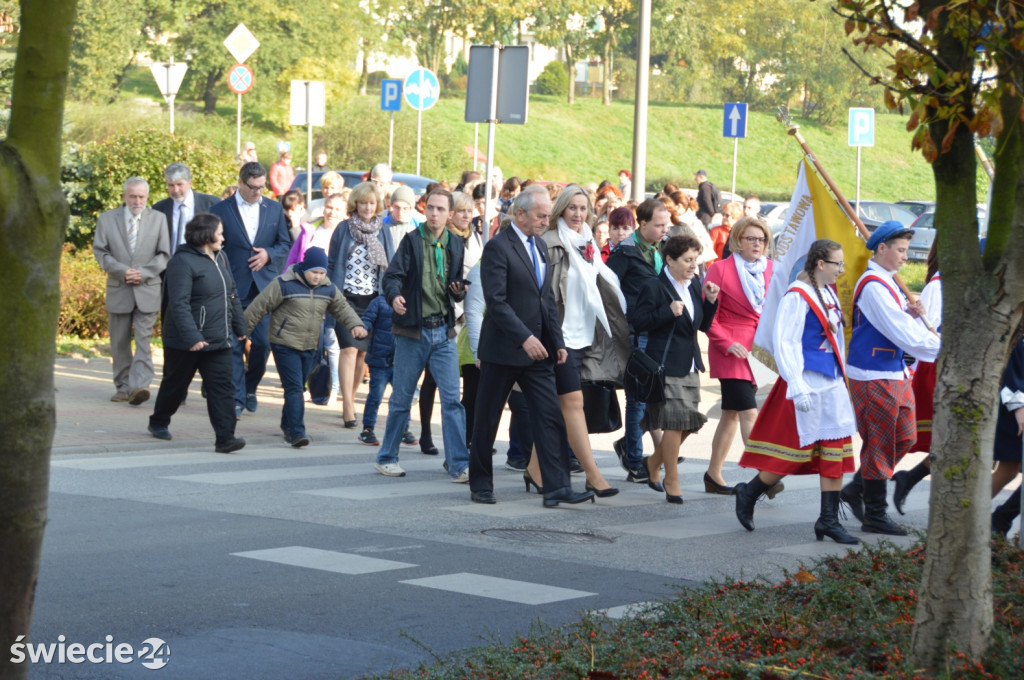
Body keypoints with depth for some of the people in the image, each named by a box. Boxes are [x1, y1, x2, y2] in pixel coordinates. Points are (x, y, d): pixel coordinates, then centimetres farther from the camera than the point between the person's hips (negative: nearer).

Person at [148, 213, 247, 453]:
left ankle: (225, 438, -10)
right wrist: (191, 338, -28)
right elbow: (179, 304, -22)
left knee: (221, 386, -5)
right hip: (186, 342, -6)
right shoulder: (183, 262, -15)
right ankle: (159, 422, 35)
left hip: (218, 340, 6)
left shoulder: (220, 258, 12)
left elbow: (232, 295, 21)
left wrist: (239, 327, 22)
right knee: (175, 384, 12)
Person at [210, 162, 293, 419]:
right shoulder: (221, 210, 1)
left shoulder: (274, 209, 10)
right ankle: (237, 398, 3)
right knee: (234, 344, -3)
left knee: (263, 342, -2)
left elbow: (285, 244, 13)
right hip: (233, 289, -2)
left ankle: (250, 388, 21)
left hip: (265, 286, 2)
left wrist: (269, 254, -8)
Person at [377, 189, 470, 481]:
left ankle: (459, 465, -4)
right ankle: (386, 458, 20)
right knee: (401, 399, 6)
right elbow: (393, 274, -11)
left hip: (444, 331, 3)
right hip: (413, 330, -3)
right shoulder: (412, 240, -2)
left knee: (452, 399, -5)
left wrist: (459, 291, -7)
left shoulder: (455, 244, 8)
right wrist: (394, 296, -31)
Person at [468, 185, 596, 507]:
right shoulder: (498, 247, -12)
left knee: (550, 418, -2)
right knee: (487, 421, 6)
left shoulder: (539, 246, 14)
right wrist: (524, 338, -24)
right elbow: (496, 300, -19)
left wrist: (557, 341, 9)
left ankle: (557, 487, -4)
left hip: (537, 349, 7)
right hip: (503, 349, -7)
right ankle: (480, 485, 17)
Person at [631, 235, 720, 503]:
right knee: (675, 422, -9)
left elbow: (704, 325, 15)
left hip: (690, 366, 8)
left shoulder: (694, 285, 12)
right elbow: (638, 321, -14)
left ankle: (653, 463, 30)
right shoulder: (655, 287, -9)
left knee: (688, 423, 9)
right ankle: (672, 483, 2)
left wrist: (710, 301, 0)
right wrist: (669, 311, -22)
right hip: (666, 367, -7)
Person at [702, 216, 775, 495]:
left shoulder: (770, 269, 9)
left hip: (760, 350, 6)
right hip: (731, 350, -6)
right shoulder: (721, 269, -6)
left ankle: (713, 475, 21)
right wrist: (727, 343, -15)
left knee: (731, 414, 12)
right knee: (748, 411, -15)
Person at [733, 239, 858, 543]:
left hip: (832, 383, 8)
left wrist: (841, 377, 19)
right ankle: (748, 493, 20)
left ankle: (829, 519, 10)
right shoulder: (797, 296, -14)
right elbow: (784, 344, -17)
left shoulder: (829, 294, 12)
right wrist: (797, 388, -21)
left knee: (836, 450, 5)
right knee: (796, 450, -1)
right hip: (807, 385, -8)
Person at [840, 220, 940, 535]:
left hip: (893, 372, 10)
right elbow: (901, 334, -22)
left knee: (904, 437, 14)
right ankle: (875, 515, 6)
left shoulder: (886, 282, 14)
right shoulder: (873, 286, -19)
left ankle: (856, 489, 25)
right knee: (879, 443, -3)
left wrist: (910, 313, -1)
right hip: (874, 376, -10)